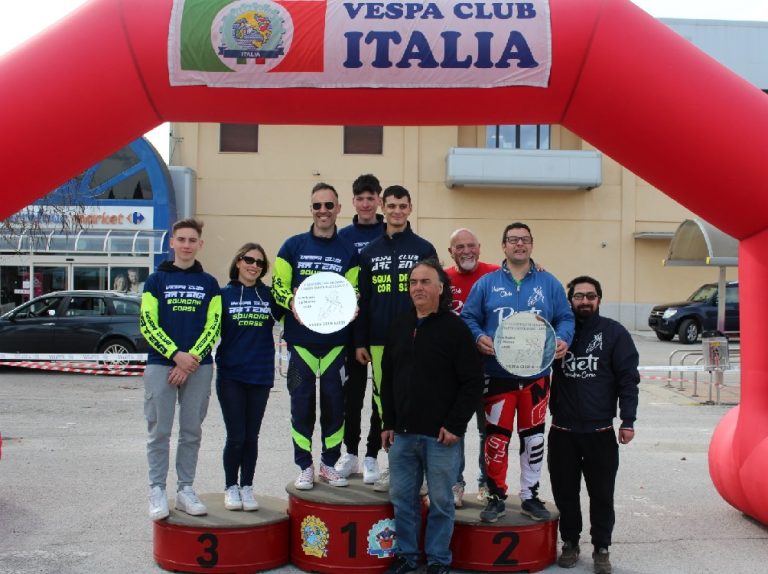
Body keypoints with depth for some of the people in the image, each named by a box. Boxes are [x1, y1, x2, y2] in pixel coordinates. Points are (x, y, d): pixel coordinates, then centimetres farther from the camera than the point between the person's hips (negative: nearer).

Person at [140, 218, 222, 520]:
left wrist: (193, 359, -11)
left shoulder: (209, 283, 8)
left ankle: (186, 489, 16)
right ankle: (157, 490, 10)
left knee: (192, 432, 7)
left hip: (199, 367, 2)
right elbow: (147, 324, -4)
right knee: (159, 431, 1)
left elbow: (213, 325, 2)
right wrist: (177, 355, -14)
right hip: (161, 365, -1)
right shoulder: (156, 280, 4)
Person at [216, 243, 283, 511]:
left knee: (251, 436, 8)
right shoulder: (224, 295, 1)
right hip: (230, 375, -2)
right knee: (236, 436, -1)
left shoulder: (270, 296, 6)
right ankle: (231, 487, 18)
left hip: (261, 375, 2)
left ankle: (247, 486, 23)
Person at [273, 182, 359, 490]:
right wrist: (290, 301, -17)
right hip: (300, 339, -1)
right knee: (302, 404, 4)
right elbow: (278, 286, 4)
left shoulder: (348, 251, 6)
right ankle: (305, 467, 15)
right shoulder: (293, 246, 4)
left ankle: (329, 464, 21)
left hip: (335, 340, 1)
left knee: (334, 402, 6)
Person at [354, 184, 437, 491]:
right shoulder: (370, 252, 10)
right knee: (385, 401, 7)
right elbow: (363, 299, 10)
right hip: (379, 341, 3)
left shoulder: (424, 249, 2)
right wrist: (360, 342, 6)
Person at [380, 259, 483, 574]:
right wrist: (388, 423, 11)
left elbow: (473, 382, -10)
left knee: (440, 501, 6)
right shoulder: (399, 327, 10)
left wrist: (455, 425, -13)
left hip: (441, 435, -5)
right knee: (402, 497, 12)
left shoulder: (455, 328, -7)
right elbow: (387, 378, 15)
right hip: (401, 433, 5)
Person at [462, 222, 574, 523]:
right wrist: (479, 337, -16)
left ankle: (530, 495, 24)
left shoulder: (549, 283, 8)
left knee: (533, 437, 11)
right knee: (497, 437, 1)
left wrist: (563, 339, -11)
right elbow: (468, 317, 3)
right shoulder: (486, 283, 4)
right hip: (497, 374, -2)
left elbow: (565, 318, 9)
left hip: (536, 375, 2)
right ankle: (496, 496, 14)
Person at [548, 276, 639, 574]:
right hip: (562, 430, 2)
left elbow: (628, 378, -3)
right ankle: (569, 542, 26)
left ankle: (601, 548, 20)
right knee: (565, 491, 11)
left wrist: (628, 420, -9)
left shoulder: (614, 332, -1)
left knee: (601, 493, 6)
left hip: (600, 431, -2)